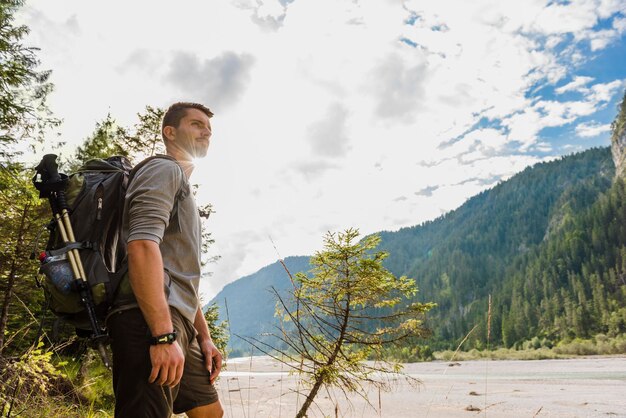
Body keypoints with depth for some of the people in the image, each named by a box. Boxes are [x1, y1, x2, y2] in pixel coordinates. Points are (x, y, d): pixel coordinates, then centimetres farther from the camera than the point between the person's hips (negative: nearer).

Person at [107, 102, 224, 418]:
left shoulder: (184, 193, 29)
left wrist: (204, 337, 22)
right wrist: (164, 335, -26)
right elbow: (143, 246, -19)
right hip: (150, 322, -10)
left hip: (175, 326, 11)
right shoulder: (164, 170, -1)